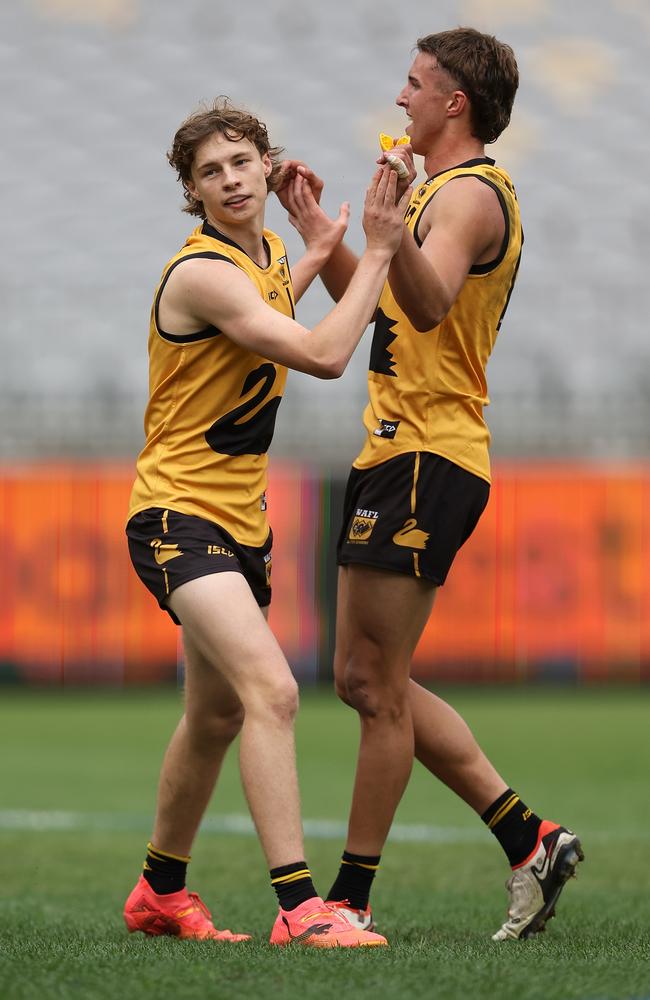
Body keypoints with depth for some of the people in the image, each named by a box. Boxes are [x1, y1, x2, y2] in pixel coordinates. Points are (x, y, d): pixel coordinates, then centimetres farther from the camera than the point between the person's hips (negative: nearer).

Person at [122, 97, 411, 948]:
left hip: (240, 518, 10)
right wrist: (377, 251, -22)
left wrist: (319, 252, 26)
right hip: (177, 515, -10)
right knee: (272, 691, -25)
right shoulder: (203, 272, -21)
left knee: (217, 717, 20)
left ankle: (161, 891, 37)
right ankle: (298, 905, -29)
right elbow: (324, 355, -28)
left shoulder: (267, 252, 8)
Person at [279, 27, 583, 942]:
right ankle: (530, 839, 11)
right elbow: (369, 302, 29)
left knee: (376, 681, -7)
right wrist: (315, 224, 23)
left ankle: (352, 898, -2)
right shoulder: (452, 191, 21)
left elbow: (428, 302, -31)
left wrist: (392, 226, -47)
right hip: (402, 457, 11)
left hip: (425, 458, -11)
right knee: (367, 680, 12)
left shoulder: (468, 195, -12)